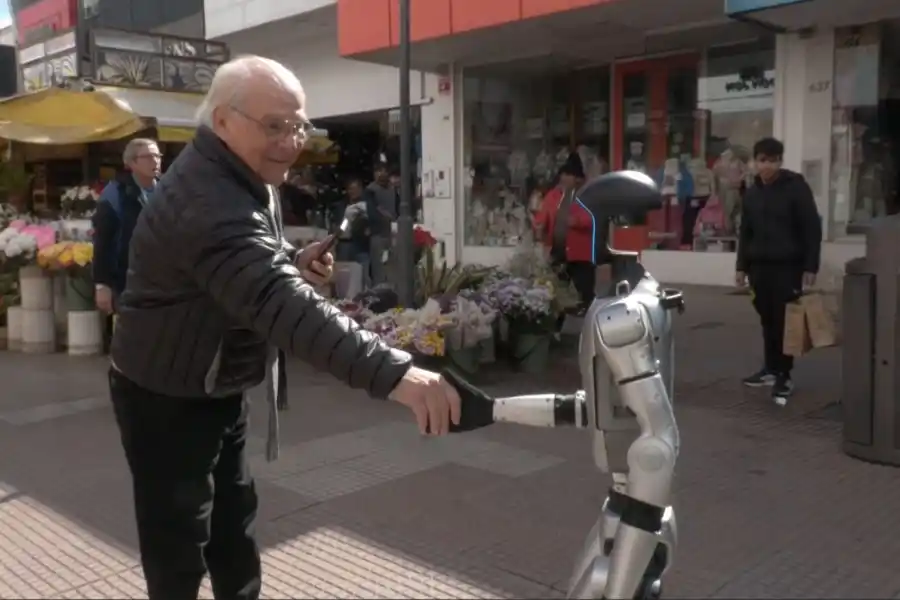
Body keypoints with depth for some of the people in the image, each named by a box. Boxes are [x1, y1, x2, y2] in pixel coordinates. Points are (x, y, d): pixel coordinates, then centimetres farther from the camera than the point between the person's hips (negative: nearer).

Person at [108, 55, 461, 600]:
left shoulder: (242, 179, 2)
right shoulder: (208, 201, -33)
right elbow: (279, 301, -48)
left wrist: (294, 261, -5)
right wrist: (391, 372, -58)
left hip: (219, 388, 10)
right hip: (167, 399, -10)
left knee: (235, 526, 21)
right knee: (179, 546, 3)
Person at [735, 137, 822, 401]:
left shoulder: (796, 187, -5)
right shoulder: (752, 192, 11)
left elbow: (812, 229, -7)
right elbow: (745, 232, 16)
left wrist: (810, 267, -12)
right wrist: (742, 266, 13)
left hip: (788, 265, -5)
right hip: (760, 266, 5)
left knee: (785, 321, -4)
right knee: (767, 320, 9)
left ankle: (784, 375, 3)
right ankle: (771, 369, 20)